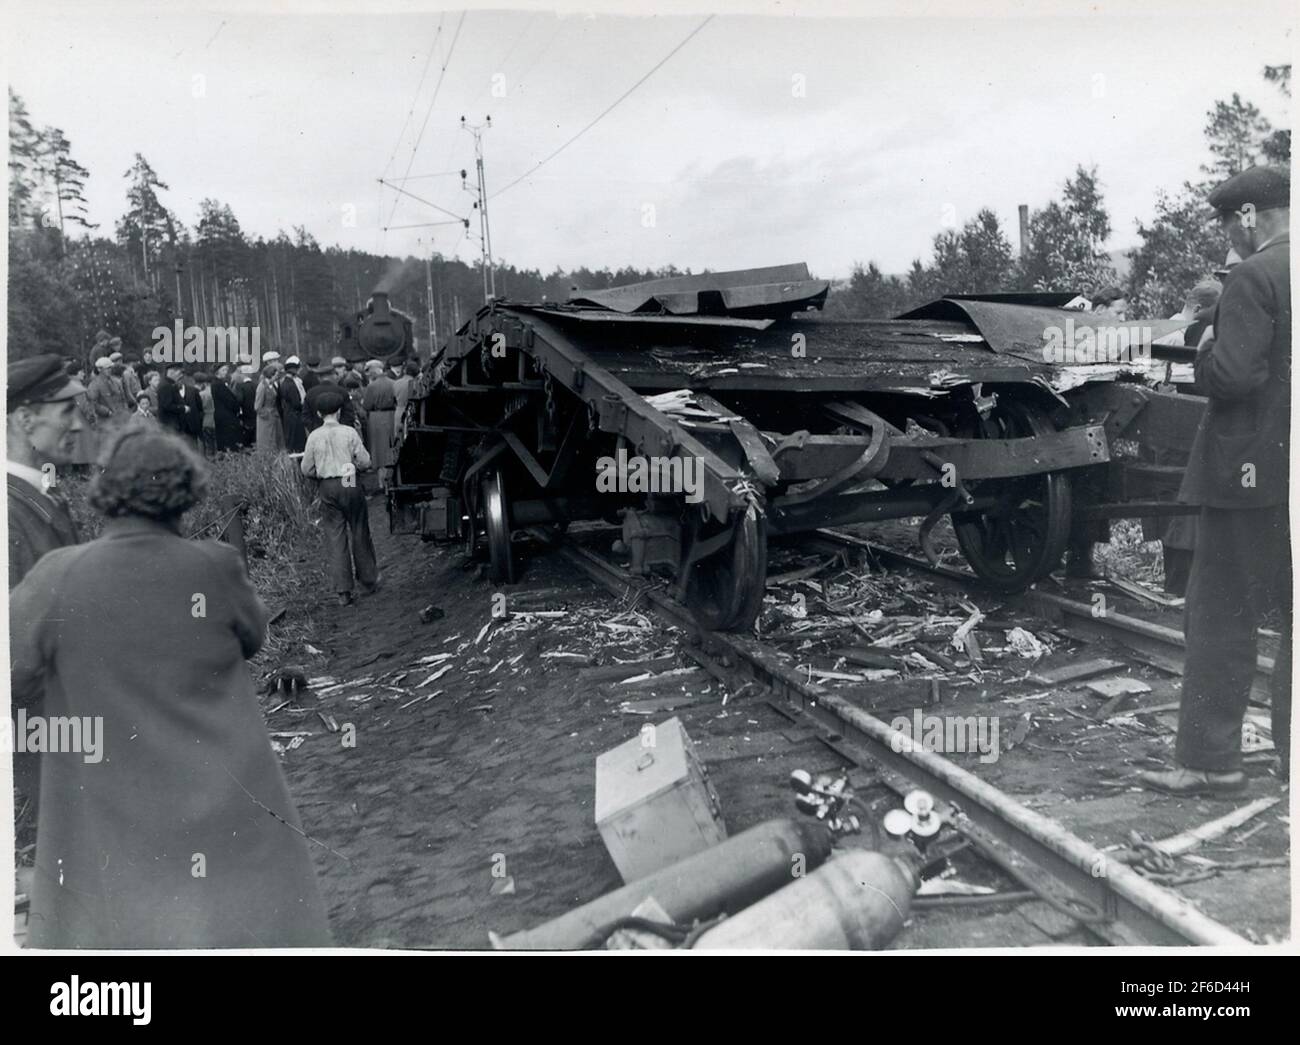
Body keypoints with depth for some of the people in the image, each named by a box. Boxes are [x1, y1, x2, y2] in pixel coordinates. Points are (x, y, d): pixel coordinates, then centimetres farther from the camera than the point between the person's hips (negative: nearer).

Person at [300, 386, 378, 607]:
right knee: (359, 534, 12)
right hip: (350, 485, -1)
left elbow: (306, 469, 2)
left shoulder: (314, 436, -3)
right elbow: (365, 462, -6)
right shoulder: (349, 432, -7)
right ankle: (368, 581, 23)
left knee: (335, 538, 5)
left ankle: (343, 591, 4)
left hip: (328, 489, 1)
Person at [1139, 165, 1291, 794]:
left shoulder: (1255, 277, -14)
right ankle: (1292, 752, 24)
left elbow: (1231, 376, -22)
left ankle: (1210, 761, 9)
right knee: (1292, 612, 15)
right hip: (1285, 472, 8)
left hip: (1253, 470, -7)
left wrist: (1205, 351, -2)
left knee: (1219, 615, 1)